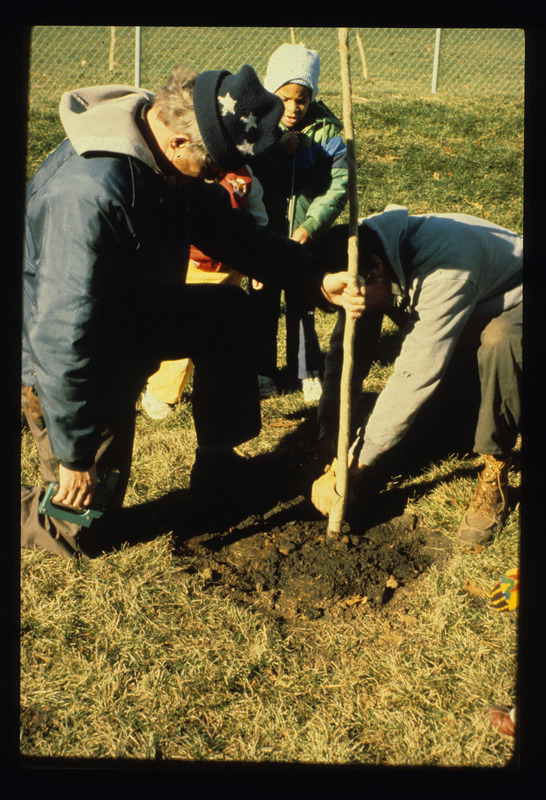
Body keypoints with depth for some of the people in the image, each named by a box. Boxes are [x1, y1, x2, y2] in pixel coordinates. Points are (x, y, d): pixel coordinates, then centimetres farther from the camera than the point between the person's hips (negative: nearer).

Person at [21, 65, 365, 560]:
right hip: (64, 365, -8)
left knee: (231, 312, 13)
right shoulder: (90, 194, -37)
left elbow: (231, 230, 4)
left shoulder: (166, 158, -8)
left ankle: (217, 462, 25)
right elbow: (65, 337, -34)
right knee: (85, 533, -1)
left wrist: (316, 280, -7)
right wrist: (74, 454, -25)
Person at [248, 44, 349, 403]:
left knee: (303, 305, 11)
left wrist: (310, 225, -20)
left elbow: (340, 184, -12)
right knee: (263, 304, 11)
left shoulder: (327, 130, -9)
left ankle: (308, 371, 28)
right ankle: (262, 370, 27)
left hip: (306, 236, 0)